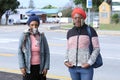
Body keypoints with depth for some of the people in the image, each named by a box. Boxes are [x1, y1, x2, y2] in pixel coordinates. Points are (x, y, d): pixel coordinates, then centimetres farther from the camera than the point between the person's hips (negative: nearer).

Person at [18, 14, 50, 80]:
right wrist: (22, 66, -8)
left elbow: (47, 53, 3)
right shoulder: (24, 36, -4)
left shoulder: (42, 36, 0)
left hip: (40, 67, 2)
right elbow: (20, 52, -2)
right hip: (28, 68, -2)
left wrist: (46, 67, -2)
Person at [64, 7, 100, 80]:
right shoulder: (70, 32, 7)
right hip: (73, 67, 4)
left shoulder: (90, 30, -5)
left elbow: (97, 48, -6)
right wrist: (66, 61, -2)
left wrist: (89, 63, -16)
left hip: (86, 67, -4)